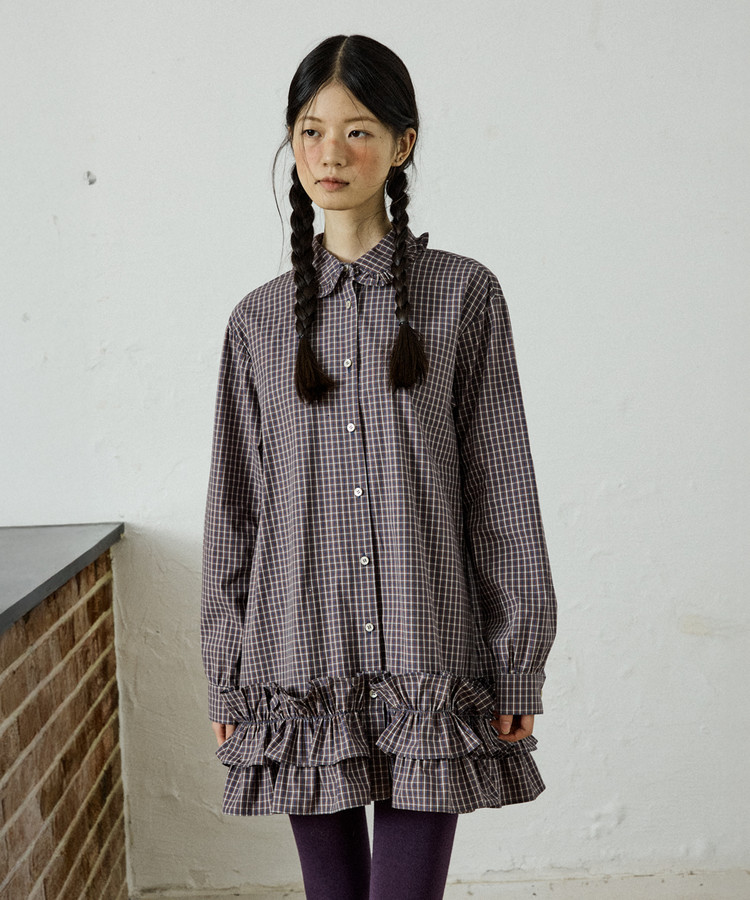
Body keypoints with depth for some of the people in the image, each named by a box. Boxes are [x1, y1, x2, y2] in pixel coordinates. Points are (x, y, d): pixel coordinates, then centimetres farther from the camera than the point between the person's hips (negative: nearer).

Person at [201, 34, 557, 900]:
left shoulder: (463, 295, 0)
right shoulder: (260, 319, 6)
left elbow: (502, 493, 0)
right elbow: (234, 510, 8)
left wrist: (517, 667, -2)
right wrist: (225, 680, 7)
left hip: (428, 661, -2)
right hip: (301, 662, 2)